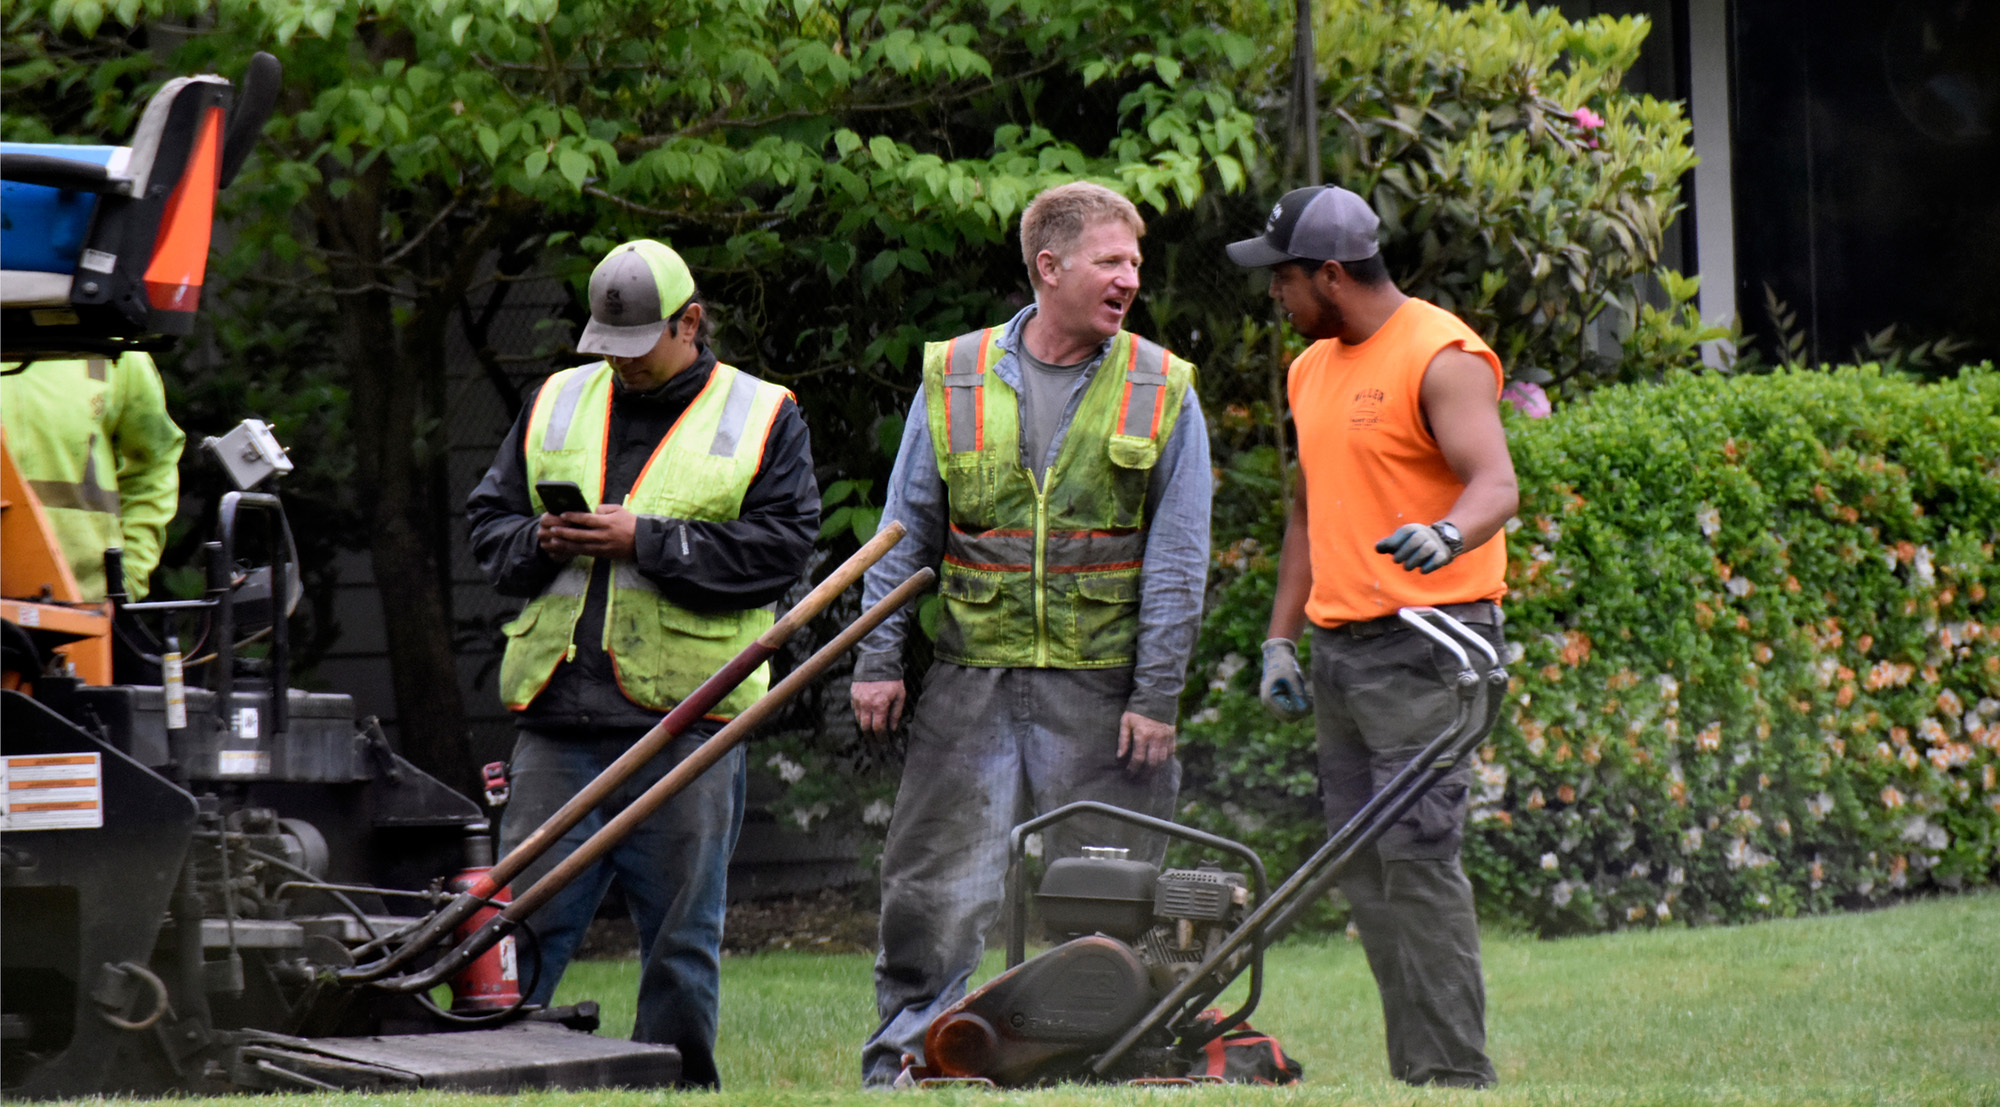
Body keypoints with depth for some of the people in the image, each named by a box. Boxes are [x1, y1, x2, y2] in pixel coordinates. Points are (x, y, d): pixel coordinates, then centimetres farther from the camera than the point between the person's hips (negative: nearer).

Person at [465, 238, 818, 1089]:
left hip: (686, 711, -2)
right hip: (558, 715, 3)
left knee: (681, 936, 4)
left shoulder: (761, 417, 5)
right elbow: (489, 519, 17)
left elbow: (780, 546, -6)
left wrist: (647, 541, -12)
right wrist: (540, 543, -5)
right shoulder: (557, 405, 16)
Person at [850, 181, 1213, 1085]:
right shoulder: (955, 380, 5)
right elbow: (906, 533, 10)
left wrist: (1156, 695, -5)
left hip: (1101, 688, -1)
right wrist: (879, 661, 5)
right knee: (935, 882, 0)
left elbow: (1176, 560, 0)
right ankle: (901, 1052, 10)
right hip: (971, 680, 1)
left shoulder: (1162, 392, 2)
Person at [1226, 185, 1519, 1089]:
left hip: (1425, 641, -9)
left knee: (1417, 853, -14)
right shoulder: (1312, 370, 18)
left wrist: (1447, 534, -42)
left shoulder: (1442, 359, -10)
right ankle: (1412, 1075, 9)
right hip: (1340, 644, 9)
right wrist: (1280, 639, 19)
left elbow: (1494, 481, -21)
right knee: (1361, 865, 6)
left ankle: (1453, 1072, -13)